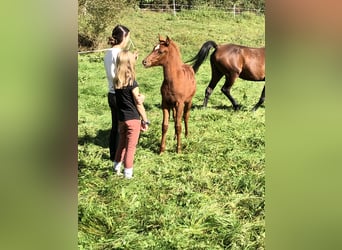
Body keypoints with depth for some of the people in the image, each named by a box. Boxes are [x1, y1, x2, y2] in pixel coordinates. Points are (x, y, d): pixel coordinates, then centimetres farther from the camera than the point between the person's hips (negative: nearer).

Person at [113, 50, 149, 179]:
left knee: (122, 142, 23)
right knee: (131, 145, 5)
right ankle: (128, 172, 10)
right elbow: (138, 104, -13)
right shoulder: (132, 83, -18)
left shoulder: (116, 81, -1)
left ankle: (117, 166, 34)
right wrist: (145, 120, -3)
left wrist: (132, 57, 22)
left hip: (121, 118, 6)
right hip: (133, 119, -6)